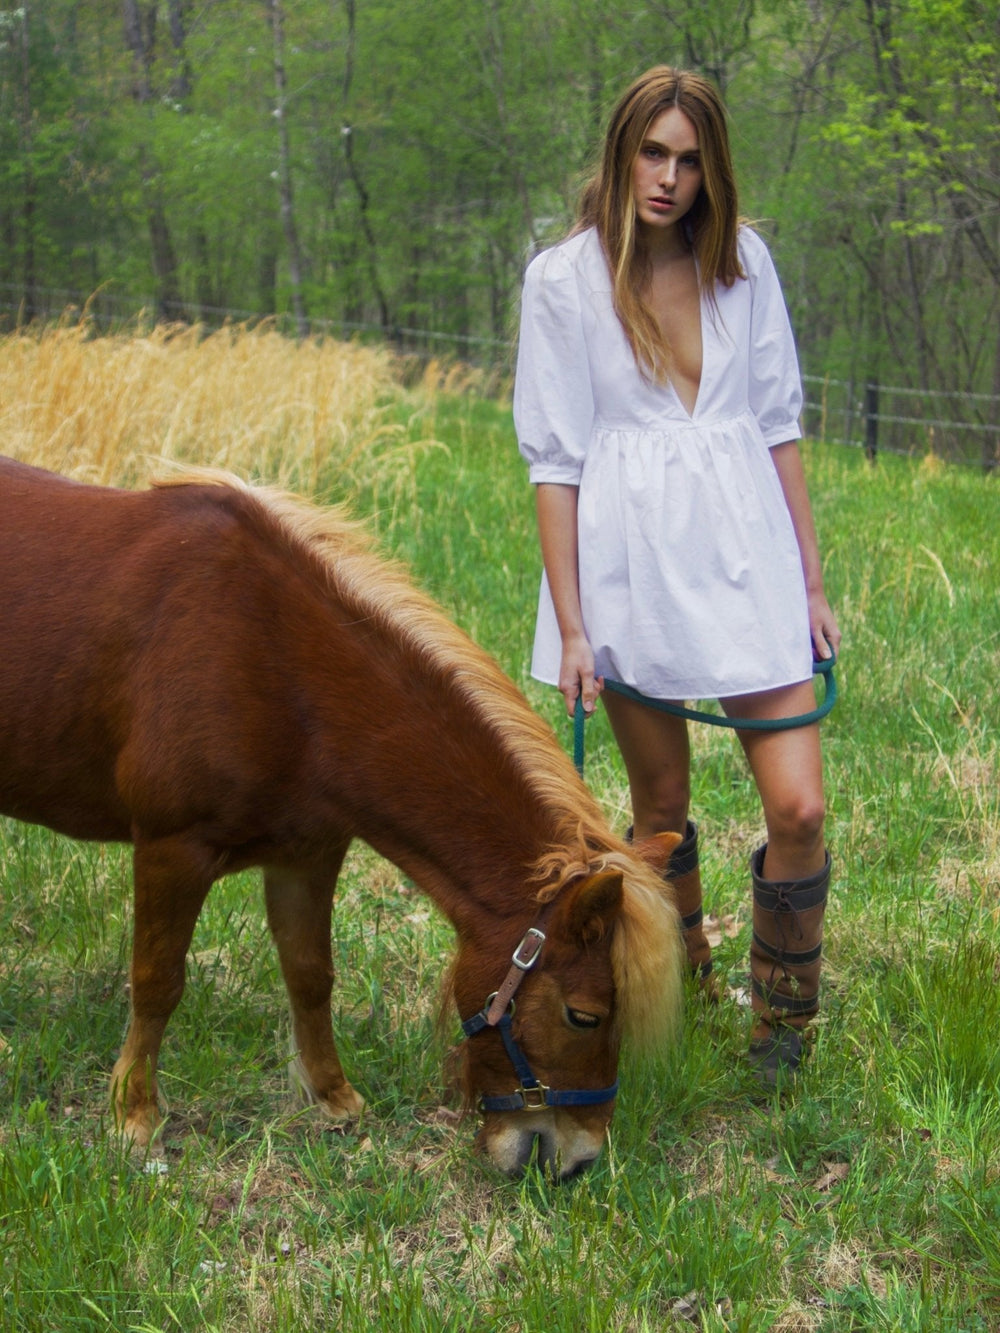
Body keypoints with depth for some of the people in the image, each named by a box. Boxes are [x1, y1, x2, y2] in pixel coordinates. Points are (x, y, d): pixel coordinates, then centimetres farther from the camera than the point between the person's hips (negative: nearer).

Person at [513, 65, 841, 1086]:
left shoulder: (744, 262, 5)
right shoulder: (563, 280, -3)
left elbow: (778, 426, 10)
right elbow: (554, 461, -3)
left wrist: (812, 582, 9)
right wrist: (569, 624, -6)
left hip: (747, 560, 2)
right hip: (633, 570, -2)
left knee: (798, 808, -4)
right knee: (660, 804, 12)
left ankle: (782, 1020, 18)